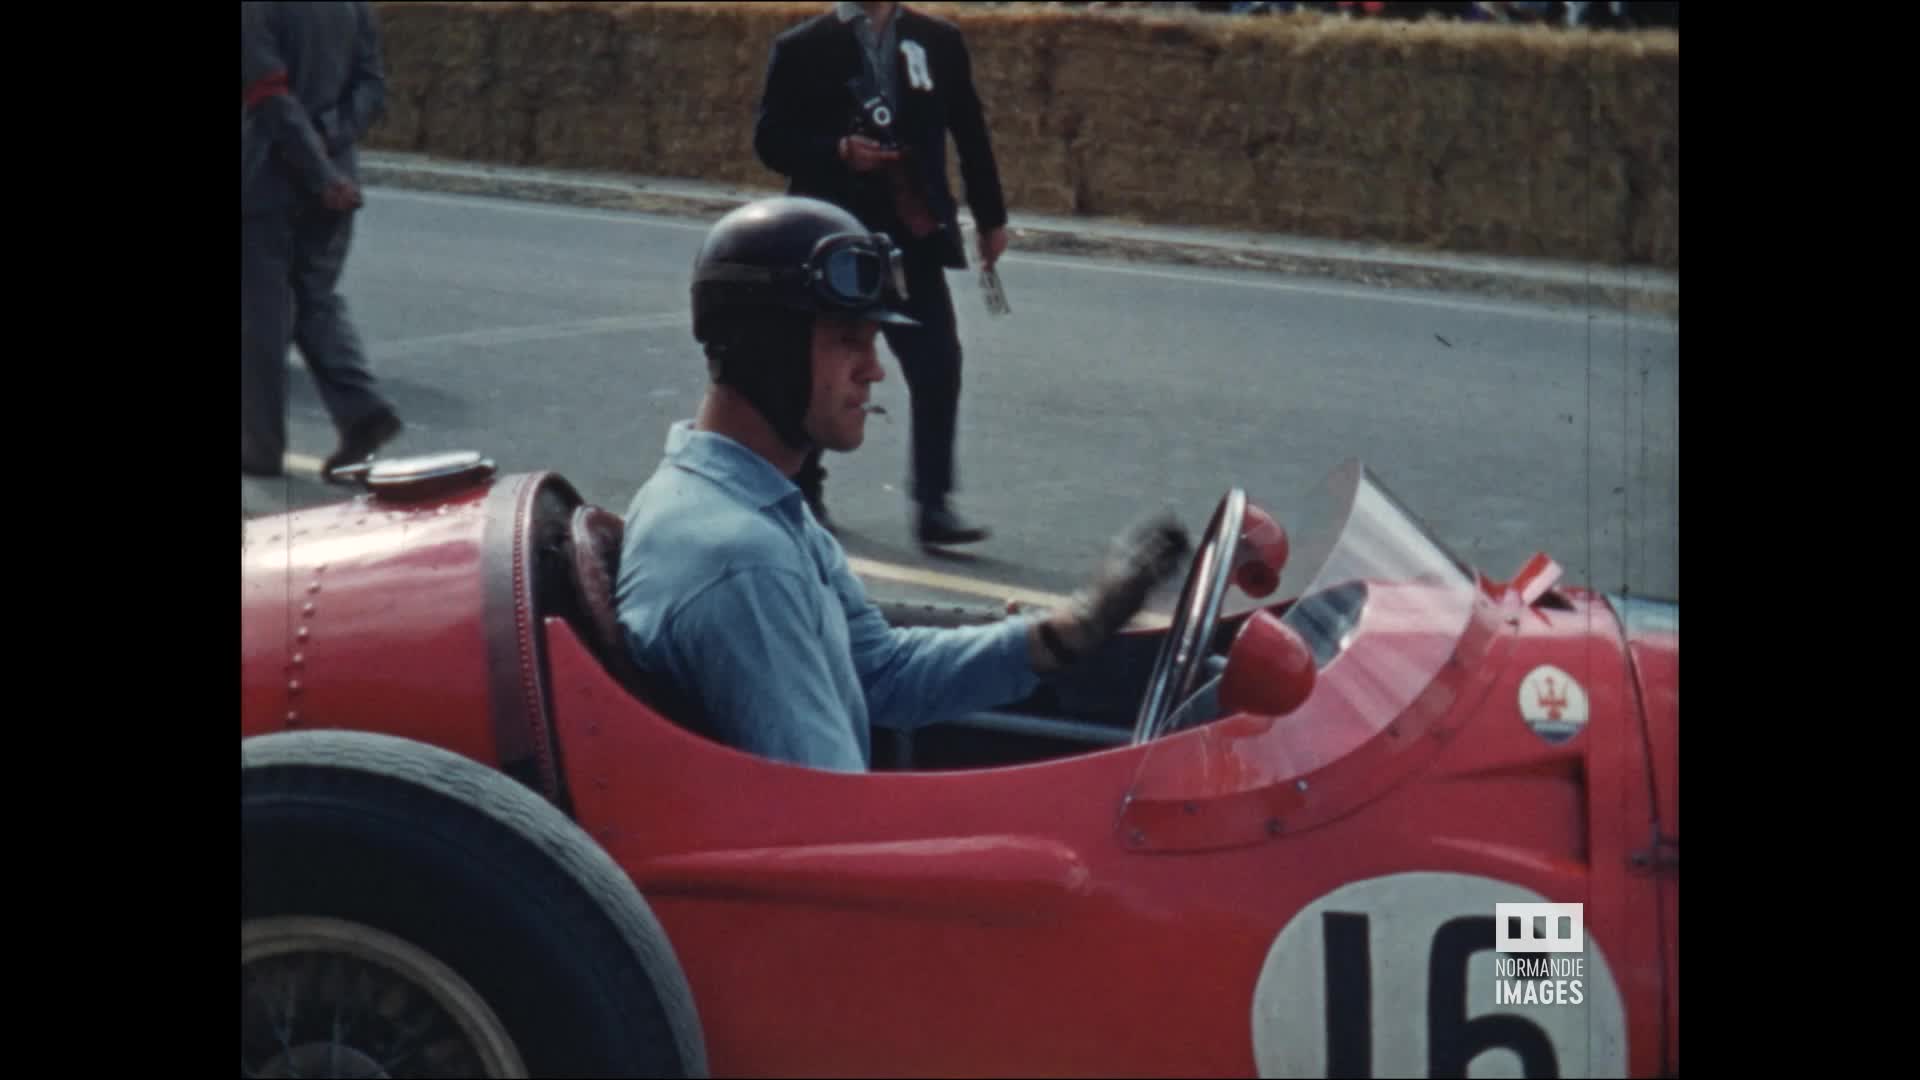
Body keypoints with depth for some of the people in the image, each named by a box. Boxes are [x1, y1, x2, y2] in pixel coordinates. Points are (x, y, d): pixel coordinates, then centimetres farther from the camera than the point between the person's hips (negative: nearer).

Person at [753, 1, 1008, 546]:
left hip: (912, 234, 1)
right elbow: (770, 140, -3)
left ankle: (933, 502, -6)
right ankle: (803, 489, 33)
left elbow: (970, 132, 10)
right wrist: (837, 151, -19)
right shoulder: (802, 48, -1)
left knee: (938, 362, -11)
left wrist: (990, 218, 12)